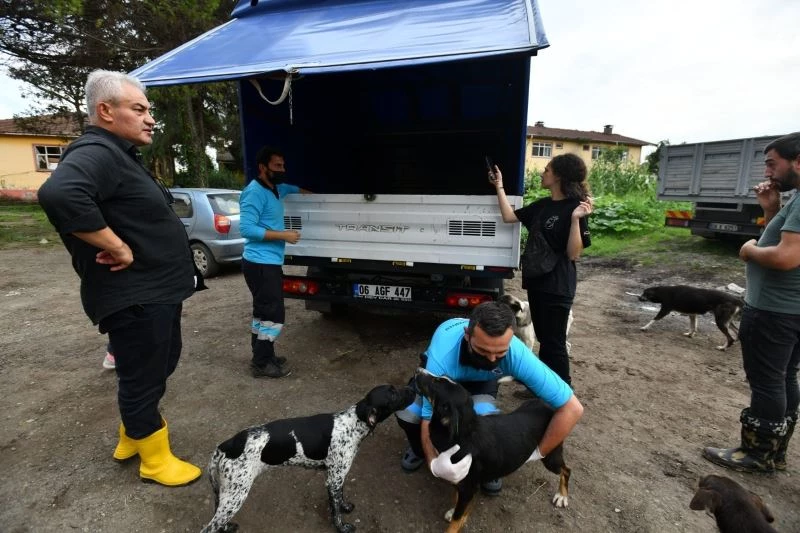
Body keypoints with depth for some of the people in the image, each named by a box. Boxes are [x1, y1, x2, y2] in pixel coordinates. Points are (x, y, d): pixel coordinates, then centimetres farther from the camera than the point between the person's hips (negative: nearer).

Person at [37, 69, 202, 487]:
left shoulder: (119, 155, 15)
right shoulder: (97, 153, -18)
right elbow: (59, 194, -38)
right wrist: (117, 247, -29)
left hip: (155, 292, 11)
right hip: (133, 298, -11)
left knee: (157, 368, 23)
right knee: (143, 379, 6)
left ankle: (130, 439, 43)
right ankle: (156, 461, 25)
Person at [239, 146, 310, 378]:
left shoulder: (276, 188, 15)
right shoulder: (255, 192, -14)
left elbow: (292, 188, 39)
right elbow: (246, 229, -22)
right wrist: (283, 235, -19)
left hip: (270, 262, 10)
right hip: (260, 263, -10)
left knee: (264, 313, 15)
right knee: (274, 315, -7)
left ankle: (262, 357, 27)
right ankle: (261, 364, 6)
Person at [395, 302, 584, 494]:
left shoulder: (518, 354, -39)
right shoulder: (442, 358, -44)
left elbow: (572, 408, -30)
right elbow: (429, 419, -37)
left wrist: (537, 453, -25)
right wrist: (434, 463, -56)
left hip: (481, 380, 1)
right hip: (441, 370, 0)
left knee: (483, 415, -32)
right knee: (408, 412, -27)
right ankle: (420, 449, 11)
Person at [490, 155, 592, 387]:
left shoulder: (574, 209, -14)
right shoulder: (542, 205, 8)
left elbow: (573, 254, -18)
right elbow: (508, 216, 12)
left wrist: (576, 219, -29)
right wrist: (499, 186, 12)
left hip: (557, 287, -8)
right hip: (537, 281, 8)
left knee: (554, 343, 3)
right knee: (543, 338, 20)